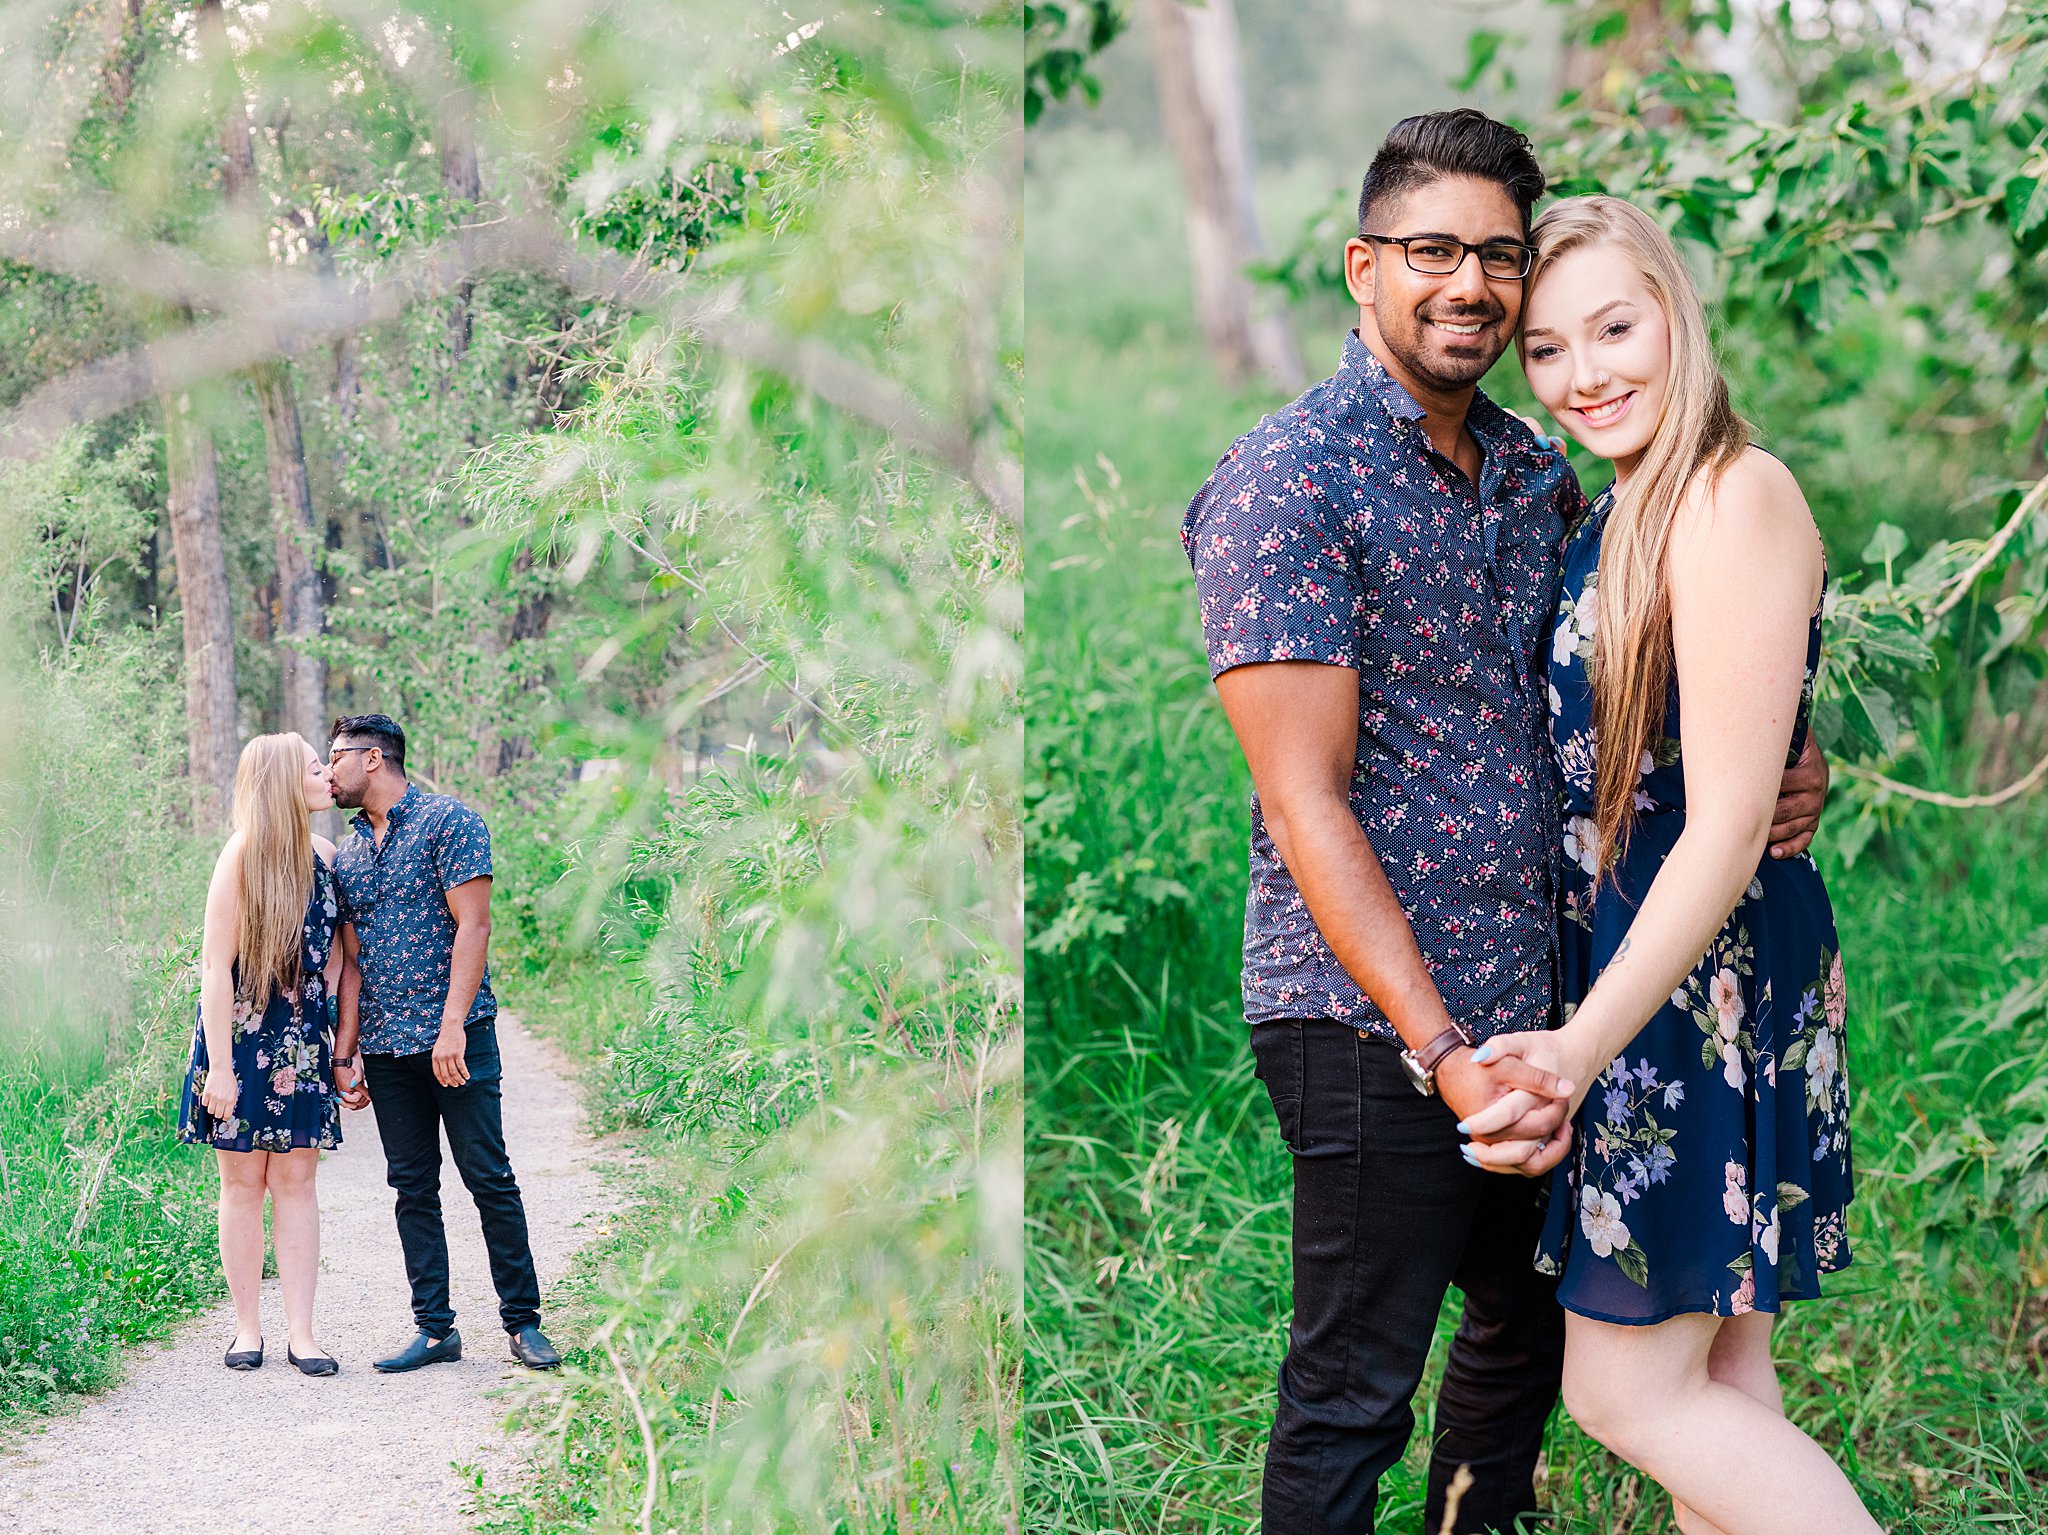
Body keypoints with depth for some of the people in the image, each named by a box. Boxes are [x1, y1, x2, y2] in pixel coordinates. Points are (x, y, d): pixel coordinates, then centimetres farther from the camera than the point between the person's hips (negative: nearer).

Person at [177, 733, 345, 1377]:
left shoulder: (323, 856, 5)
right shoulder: (243, 855, -11)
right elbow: (215, 966, -13)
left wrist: (342, 1046, 5)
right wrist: (219, 1068, -16)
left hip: (301, 1042, 4)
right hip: (241, 1037, -4)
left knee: (295, 1179, 3)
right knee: (243, 1180, 3)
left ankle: (301, 1332, 3)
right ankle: (247, 1327, 13)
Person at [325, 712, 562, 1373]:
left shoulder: (449, 822, -4)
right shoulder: (347, 854, 16)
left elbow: (472, 927, -11)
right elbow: (352, 961, 17)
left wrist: (452, 1026, -19)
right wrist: (345, 1053, 9)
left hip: (457, 1038, -6)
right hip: (387, 1046, 6)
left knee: (489, 1177, -4)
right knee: (413, 1187, 7)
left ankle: (522, 1320, 5)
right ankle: (434, 1328, 12)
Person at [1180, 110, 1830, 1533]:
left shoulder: (1539, 475, 10)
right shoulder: (1286, 481, -13)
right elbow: (1305, 801, -18)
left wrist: (1769, 782, -3)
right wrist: (1443, 1055, -25)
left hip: (1533, 1007, 8)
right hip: (1374, 1026, -7)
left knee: (1535, 1324, 21)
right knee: (1355, 1390, 3)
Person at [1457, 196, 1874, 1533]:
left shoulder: (1736, 498, -17)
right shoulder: (1616, 516, 12)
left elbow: (1727, 825, -22)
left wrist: (1583, 1049, -26)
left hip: (1708, 979, -9)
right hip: (1635, 965, 9)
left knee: (1628, 1386, -4)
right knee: (1719, 1381, 14)